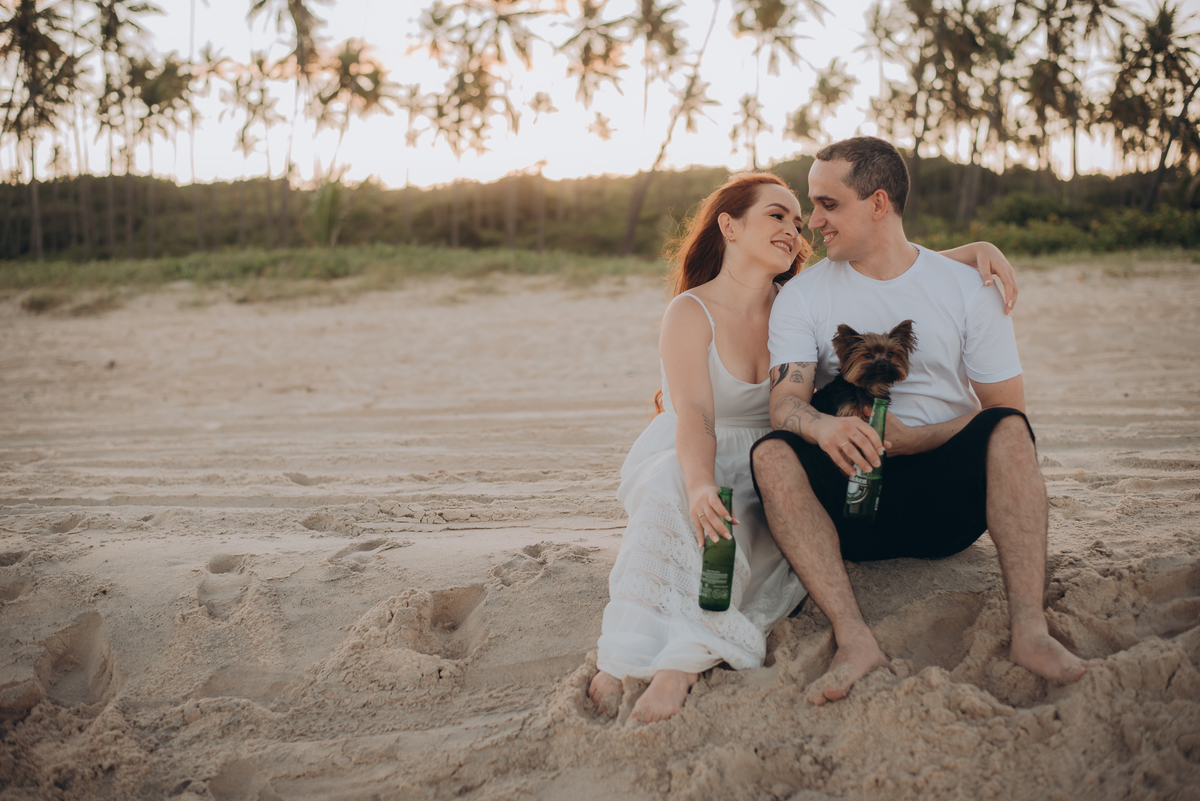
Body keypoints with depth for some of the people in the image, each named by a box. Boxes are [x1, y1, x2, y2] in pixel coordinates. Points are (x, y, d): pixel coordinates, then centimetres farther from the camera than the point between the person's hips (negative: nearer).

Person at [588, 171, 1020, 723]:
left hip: (762, 482, 3)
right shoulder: (690, 313, -9)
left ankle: (682, 661, -42)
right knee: (675, 493, -38)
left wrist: (974, 251, -10)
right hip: (679, 465, -3)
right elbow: (694, 415, -23)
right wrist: (700, 484, -43)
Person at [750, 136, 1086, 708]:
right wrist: (824, 426, -35)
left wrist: (909, 438, -16)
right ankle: (854, 638, -40)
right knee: (772, 453, -28)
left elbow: (1005, 411, -1)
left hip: (947, 499, 0)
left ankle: (1029, 629, -35)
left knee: (1007, 429, -27)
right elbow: (784, 403, -10)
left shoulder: (966, 290, 4)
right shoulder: (802, 296, 4)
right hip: (851, 497, 0)